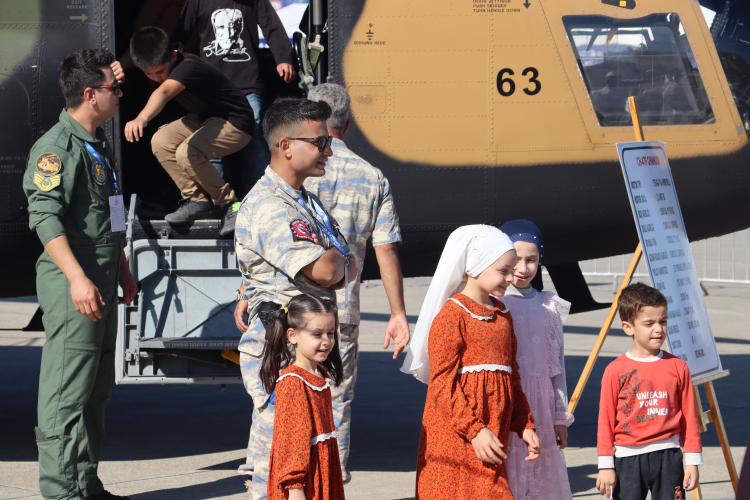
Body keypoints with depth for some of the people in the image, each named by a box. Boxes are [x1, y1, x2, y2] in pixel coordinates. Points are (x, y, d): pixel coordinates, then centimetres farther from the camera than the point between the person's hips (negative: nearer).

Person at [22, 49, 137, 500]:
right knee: (67, 390, -8)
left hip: (102, 281, 10)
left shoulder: (100, 142, 17)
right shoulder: (56, 148, -13)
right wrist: (77, 278, -29)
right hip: (72, 284, -10)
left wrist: (122, 270, 29)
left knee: (97, 390, 13)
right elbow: (45, 217, -22)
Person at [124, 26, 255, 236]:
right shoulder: (160, 65, -6)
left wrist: (142, 118, -71)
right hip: (204, 117, 10)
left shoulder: (188, 68, -34)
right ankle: (197, 199, 3)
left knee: (188, 153, -30)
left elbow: (163, 92, -55)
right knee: (161, 142, -8)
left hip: (235, 123, -10)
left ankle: (229, 205, -10)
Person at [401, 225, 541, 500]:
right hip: (454, 437, -7)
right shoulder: (452, 315, -9)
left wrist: (524, 425, 16)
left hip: (491, 439, 7)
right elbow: (442, 383, -13)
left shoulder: (502, 316, 16)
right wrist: (474, 430, -18)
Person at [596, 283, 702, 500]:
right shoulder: (616, 371, -2)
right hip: (628, 459, -1)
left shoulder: (677, 367, 3)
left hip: (668, 458, 1)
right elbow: (606, 421, 1)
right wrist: (605, 465, -1)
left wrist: (693, 462, 5)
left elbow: (689, 417, 7)